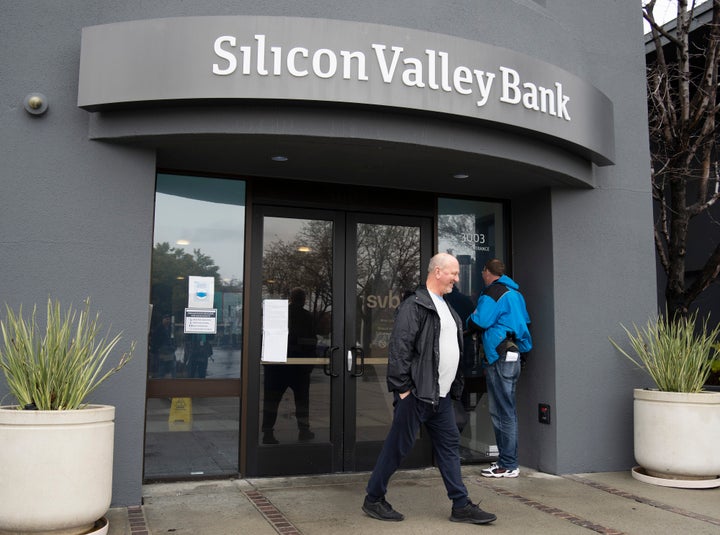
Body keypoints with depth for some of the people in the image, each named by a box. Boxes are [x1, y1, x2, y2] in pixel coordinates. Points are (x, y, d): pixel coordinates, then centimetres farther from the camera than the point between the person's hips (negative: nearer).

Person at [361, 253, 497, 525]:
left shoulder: (446, 307, 17)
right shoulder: (415, 305, -12)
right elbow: (399, 348, -18)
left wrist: (455, 386, 18)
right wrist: (402, 388, -19)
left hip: (441, 395, 9)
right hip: (417, 393, -9)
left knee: (449, 446, 11)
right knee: (397, 447, 1)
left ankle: (461, 506, 19)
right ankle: (373, 500, 16)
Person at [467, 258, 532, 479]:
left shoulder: (492, 293, -11)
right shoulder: (515, 292, 17)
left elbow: (477, 322, -16)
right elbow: (525, 321, 22)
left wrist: (468, 324, 5)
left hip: (499, 357, -9)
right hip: (514, 355, 9)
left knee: (502, 412, -4)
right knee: (508, 410, 15)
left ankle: (508, 465, 1)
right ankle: (507, 461, 22)